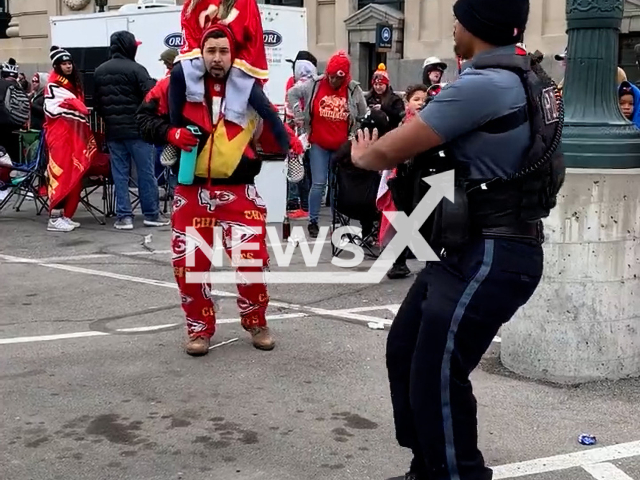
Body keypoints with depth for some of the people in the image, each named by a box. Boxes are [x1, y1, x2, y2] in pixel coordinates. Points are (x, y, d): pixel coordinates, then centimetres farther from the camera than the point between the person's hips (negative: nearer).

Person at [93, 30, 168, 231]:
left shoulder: (99, 71, 9)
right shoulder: (135, 69, -11)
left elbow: (96, 102, 14)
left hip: (112, 131, 5)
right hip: (136, 129, -5)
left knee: (120, 174, 7)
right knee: (146, 172, 3)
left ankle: (124, 216, 6)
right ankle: (151, 214, 8)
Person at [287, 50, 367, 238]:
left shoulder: (354, 90, -2)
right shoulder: (315, 84, -6)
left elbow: (363, 116, 10)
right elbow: (292, 94, 6)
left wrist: (356, 136, 5)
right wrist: (299, 115, 1)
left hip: (342, 147, 1)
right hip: (318, 144, -1)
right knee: (318, 184, -2)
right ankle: (313, 222, 9)